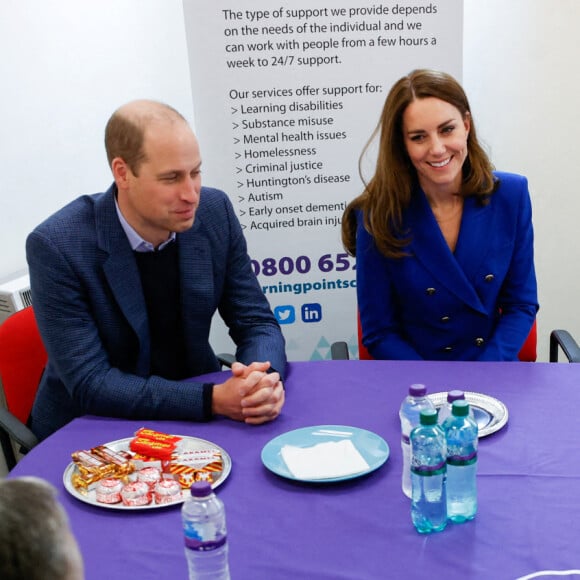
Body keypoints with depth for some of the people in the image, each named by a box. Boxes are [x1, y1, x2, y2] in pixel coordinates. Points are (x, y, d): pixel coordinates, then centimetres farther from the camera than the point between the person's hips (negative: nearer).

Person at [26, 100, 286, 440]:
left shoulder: (215, 212, -10)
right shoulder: (56, 246, -21)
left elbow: (256, 321, -3)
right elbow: (89, 383, -21)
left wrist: (265, 378, -25)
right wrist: (212, 399, -31)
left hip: (195, 417, 4)